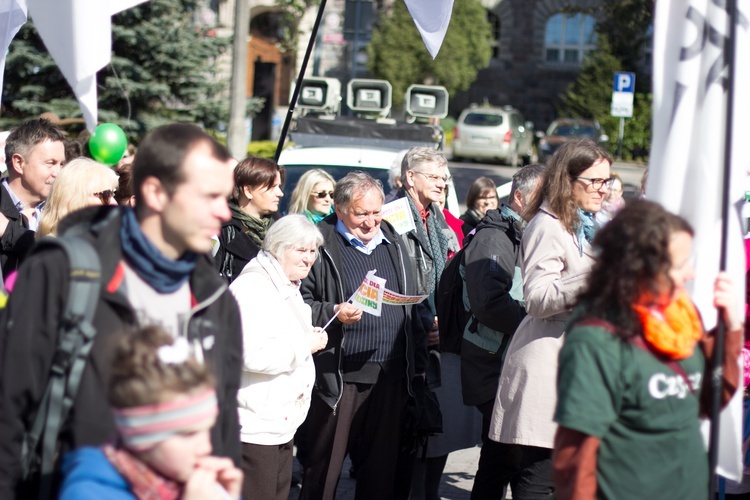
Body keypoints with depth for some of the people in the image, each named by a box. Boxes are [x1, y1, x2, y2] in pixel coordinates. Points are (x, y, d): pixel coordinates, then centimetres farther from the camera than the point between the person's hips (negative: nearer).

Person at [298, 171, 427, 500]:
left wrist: (417, 361, 15)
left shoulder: (392, 241, 15)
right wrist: (333, 313, -23)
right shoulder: (320, 245, -3)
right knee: (325, 467, -1)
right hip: (338, 375, -5)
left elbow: (412, 305, 20)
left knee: (382, 465, 12)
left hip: (391, 374, 5)